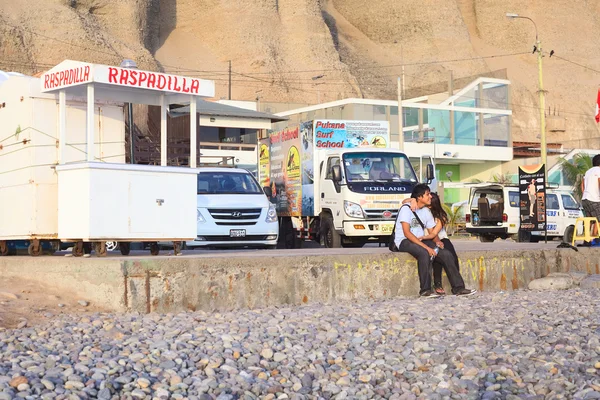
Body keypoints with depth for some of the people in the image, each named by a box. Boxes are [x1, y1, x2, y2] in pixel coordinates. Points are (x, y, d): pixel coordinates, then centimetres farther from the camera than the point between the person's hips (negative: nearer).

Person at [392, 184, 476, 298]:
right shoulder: (406, 209, -12)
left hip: (420, 241, 8)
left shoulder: (426, 211, 12)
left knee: (446, 254, -11)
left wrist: (437, 241, -10)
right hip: (404, 242, -7)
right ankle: (425, 290, -32)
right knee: (424, 253, -37)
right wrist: (426, 247, -28)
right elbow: (407, 233, -21)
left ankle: (458, 288, -7)